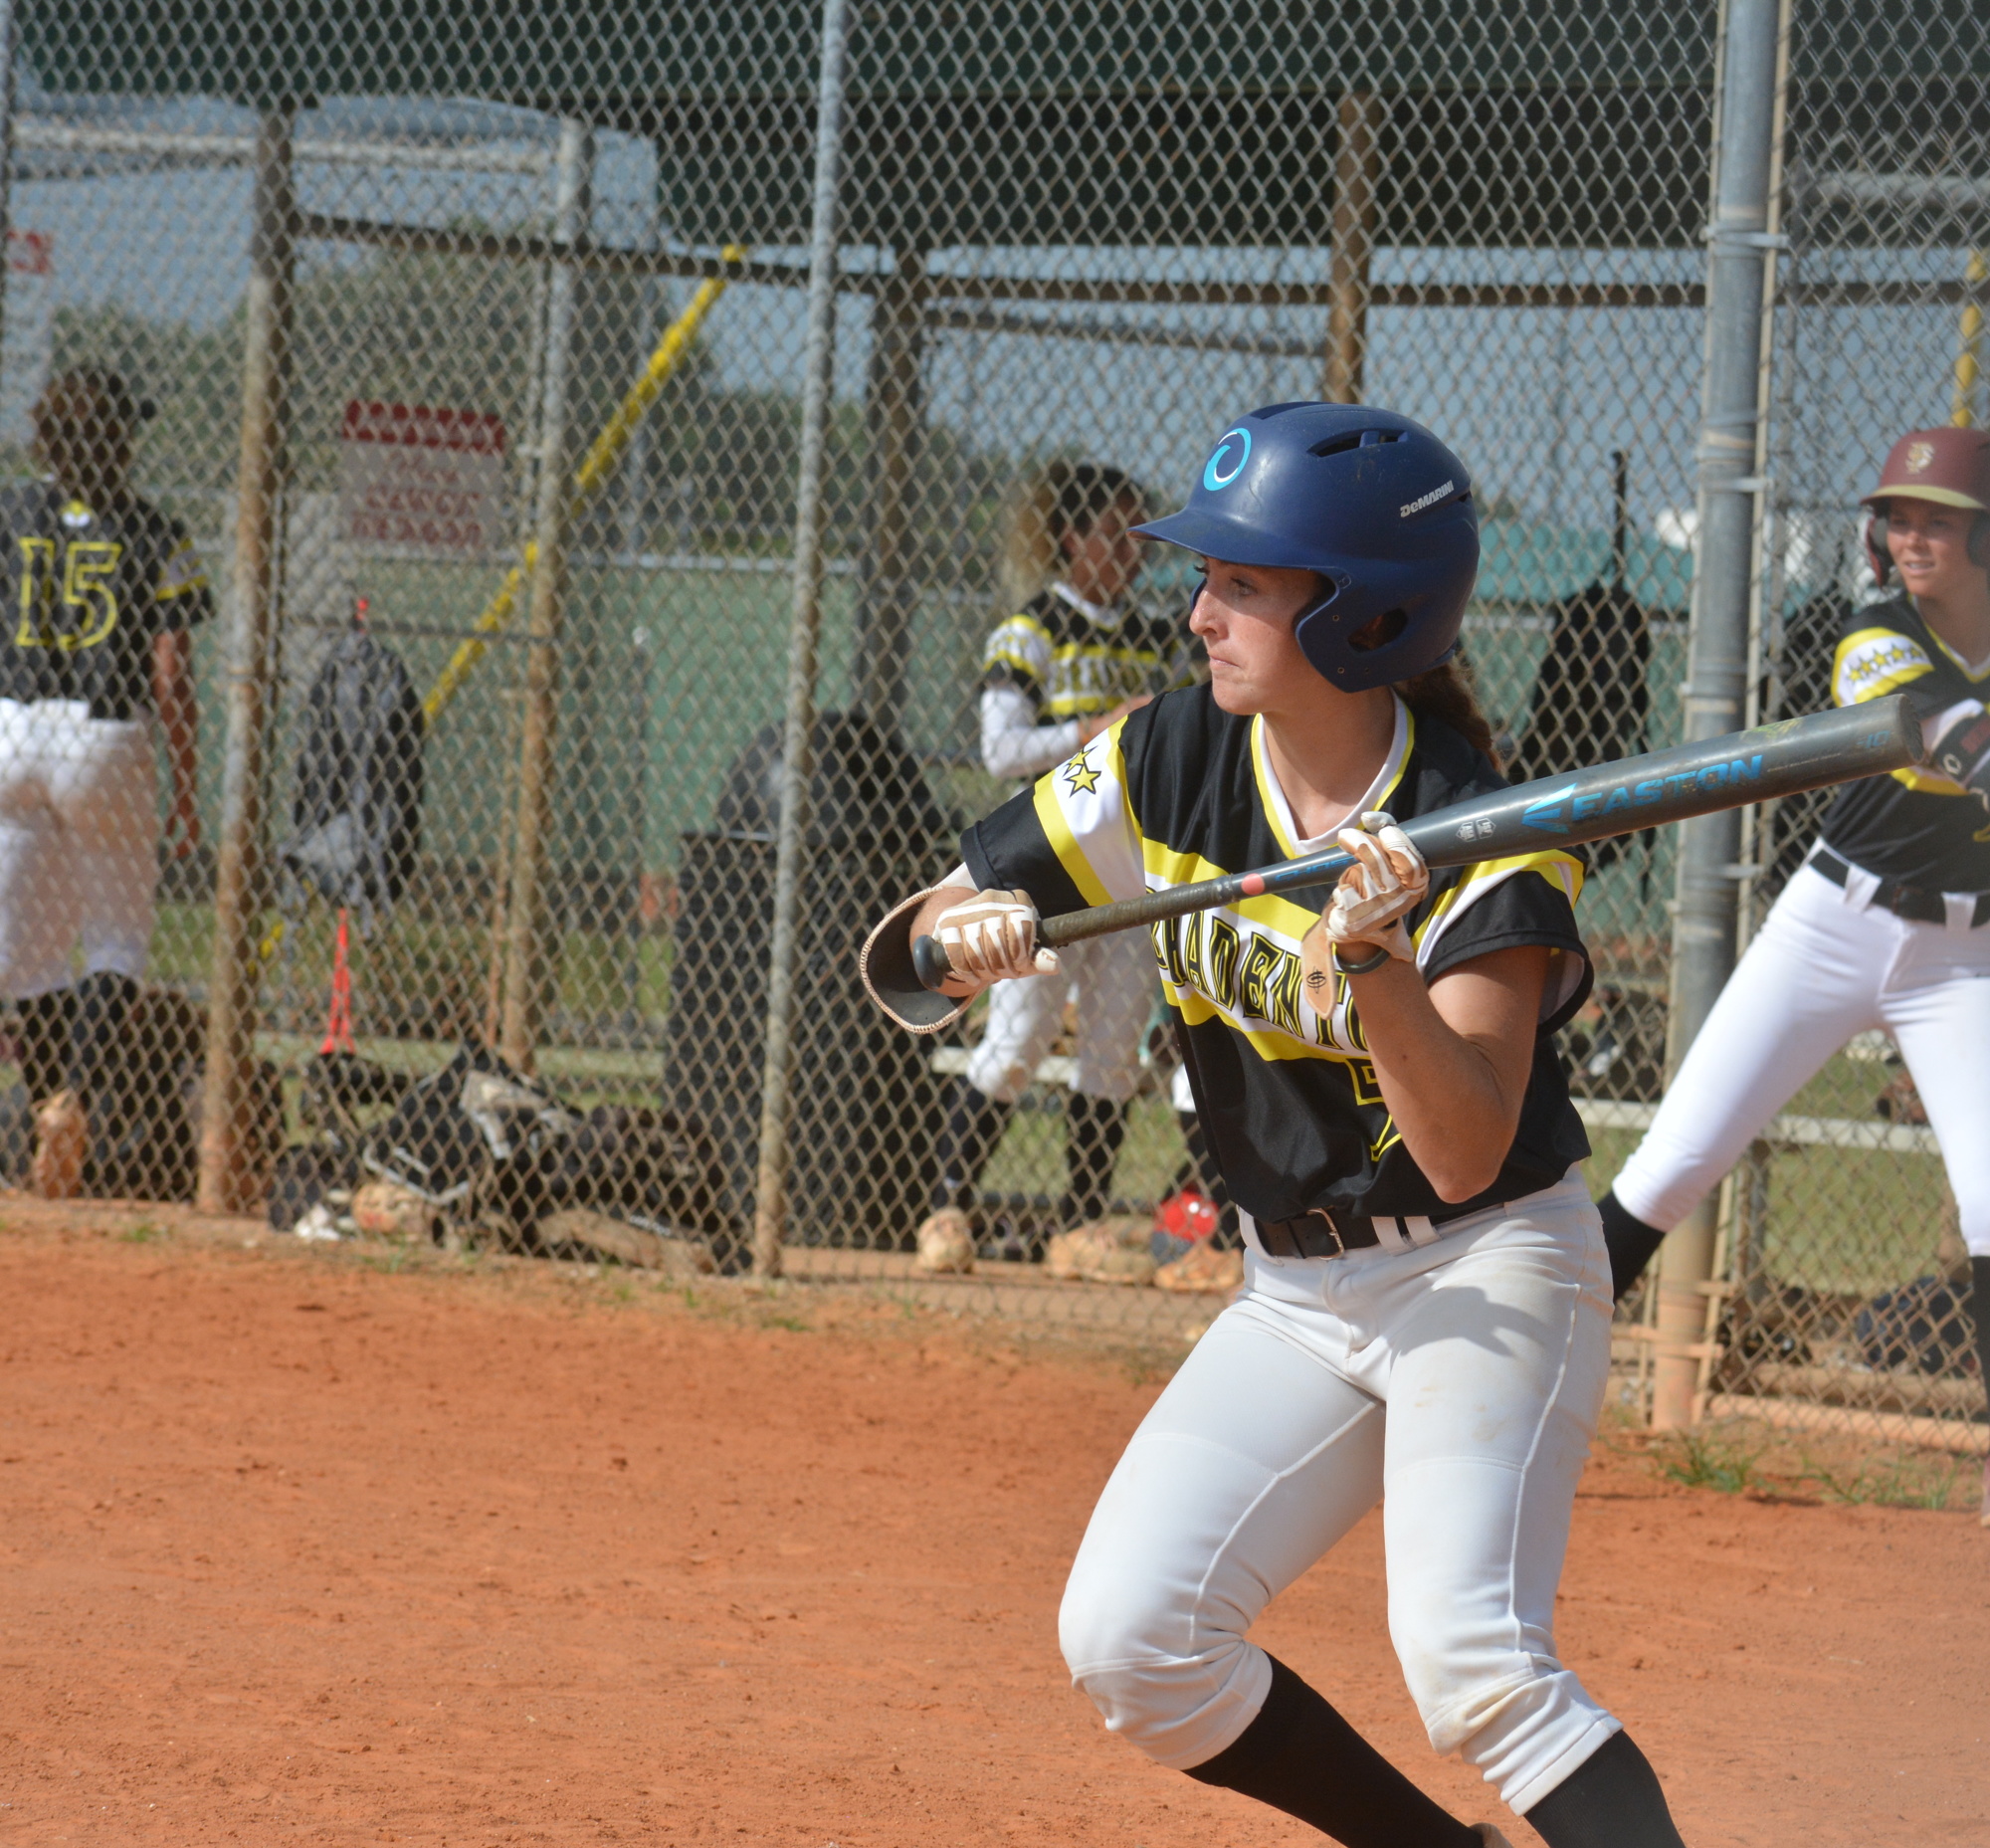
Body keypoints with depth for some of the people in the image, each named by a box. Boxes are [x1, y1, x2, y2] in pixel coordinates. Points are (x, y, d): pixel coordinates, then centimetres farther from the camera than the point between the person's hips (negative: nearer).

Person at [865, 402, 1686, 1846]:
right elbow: (909, 958, 0)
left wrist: (1378, 966, -44)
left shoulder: (1479, 840, -20)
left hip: (1490, 1269, -6)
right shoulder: (1169, 765, -4)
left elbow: (1465, 1157, -29)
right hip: (1296, 1295, 6)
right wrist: (971, 935, -23)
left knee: (1472, 1663, -26)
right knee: (1130, 1642, -7)